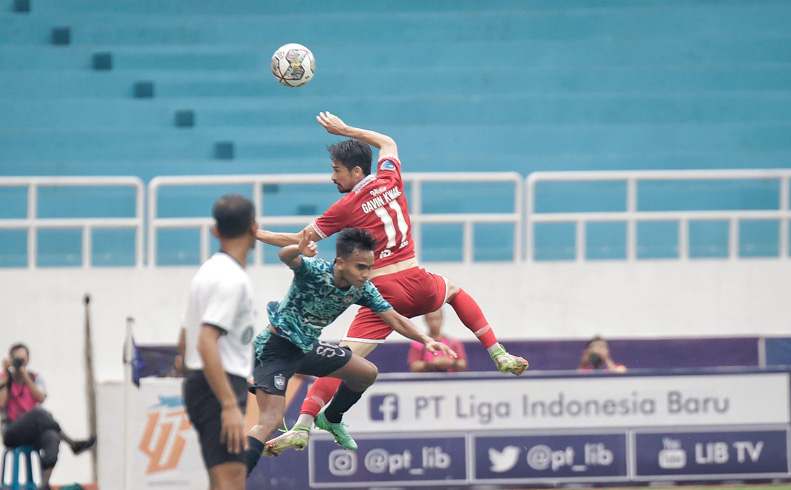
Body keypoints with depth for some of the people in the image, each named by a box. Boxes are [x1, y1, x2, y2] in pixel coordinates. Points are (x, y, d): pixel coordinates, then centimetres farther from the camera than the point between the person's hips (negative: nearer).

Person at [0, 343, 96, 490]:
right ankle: (73, 444, -30)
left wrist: (25, 376, -9)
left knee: (51, 437, -36)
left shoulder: (35, 378, 14)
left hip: (34, 433, 2)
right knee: (38, 413, -34)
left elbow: (40, 398, -6)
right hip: (12, 432, -2)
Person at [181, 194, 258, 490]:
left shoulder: (209, 271, 16)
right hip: (221, 389, -10)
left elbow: (188, 340, 23)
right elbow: (206, 343, -23)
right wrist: (230, 405, -27)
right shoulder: (232, 278, -14)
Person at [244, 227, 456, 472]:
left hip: (306, 348, 8)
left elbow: (394, 319, -2)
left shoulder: (363, 289, -8)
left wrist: (425, 339, -19)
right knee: (269, 422, -21)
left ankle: (331, 419, 39)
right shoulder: (315, 271, -27)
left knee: (367, 373, 15)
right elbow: (286, 257, -47)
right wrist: (298, 250, -72)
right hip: (275, 349, -8)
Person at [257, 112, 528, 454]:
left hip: (384, 292, -5)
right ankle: (499, 355, 29)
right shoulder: (390, 180, 7)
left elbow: (298, 242, 2)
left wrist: (253, 234, 12)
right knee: (453, 290, 38)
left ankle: (304, 423, -23)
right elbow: (387, 142, 31)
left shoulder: (345, 208, -5)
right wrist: (346, 130, 35)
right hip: (418, 284, 5)